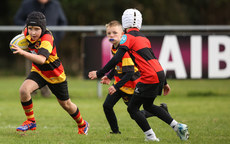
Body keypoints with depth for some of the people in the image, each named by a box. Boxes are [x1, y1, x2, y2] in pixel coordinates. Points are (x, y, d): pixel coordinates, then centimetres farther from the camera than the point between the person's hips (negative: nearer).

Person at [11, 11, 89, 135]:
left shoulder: (47, 40, -36)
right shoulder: (27, 33, -15)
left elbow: (41, 59, -55)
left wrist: (23, 53, -64)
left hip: (55, 75, -5)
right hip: (38, 71, 5)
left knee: (66, 104, 14)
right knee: (24, 90, -24)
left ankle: (82, 125, 43)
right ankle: (30, 122, -6)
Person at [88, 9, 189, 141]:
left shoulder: (128, 37, -4)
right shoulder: (143, 37, 20)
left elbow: (117, 59, -13)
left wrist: (100, 73, -9)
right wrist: (164, 83, 29)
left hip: (149, 78, -8)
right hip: (160, 73, 8)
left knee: (132, 109, 3)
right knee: (148, 106, 26)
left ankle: (151, 136, -1)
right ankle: (178, 126, 19)